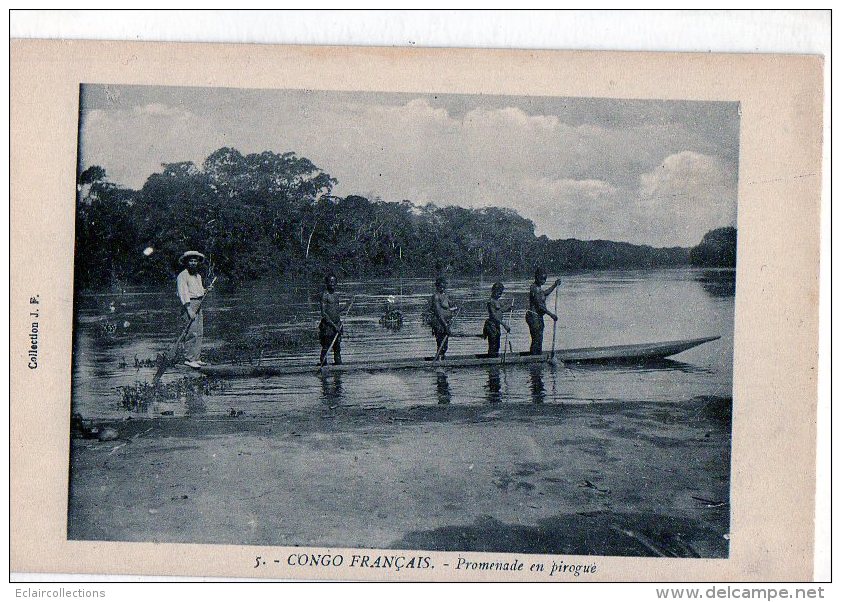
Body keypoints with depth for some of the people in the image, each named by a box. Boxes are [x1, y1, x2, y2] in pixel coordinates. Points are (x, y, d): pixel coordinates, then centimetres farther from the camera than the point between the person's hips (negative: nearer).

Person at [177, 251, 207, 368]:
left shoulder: (198, 275, 19)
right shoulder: (183, 276, -8)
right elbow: (183, 293, -16)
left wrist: (205, 291, 5)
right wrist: (189, 309, -24)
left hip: (198, 304, 9)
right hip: (189, 304, -9)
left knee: (199, 332, 8)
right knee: (192, 332, -13)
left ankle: (196, 358, 13)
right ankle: (188, 359, -11)